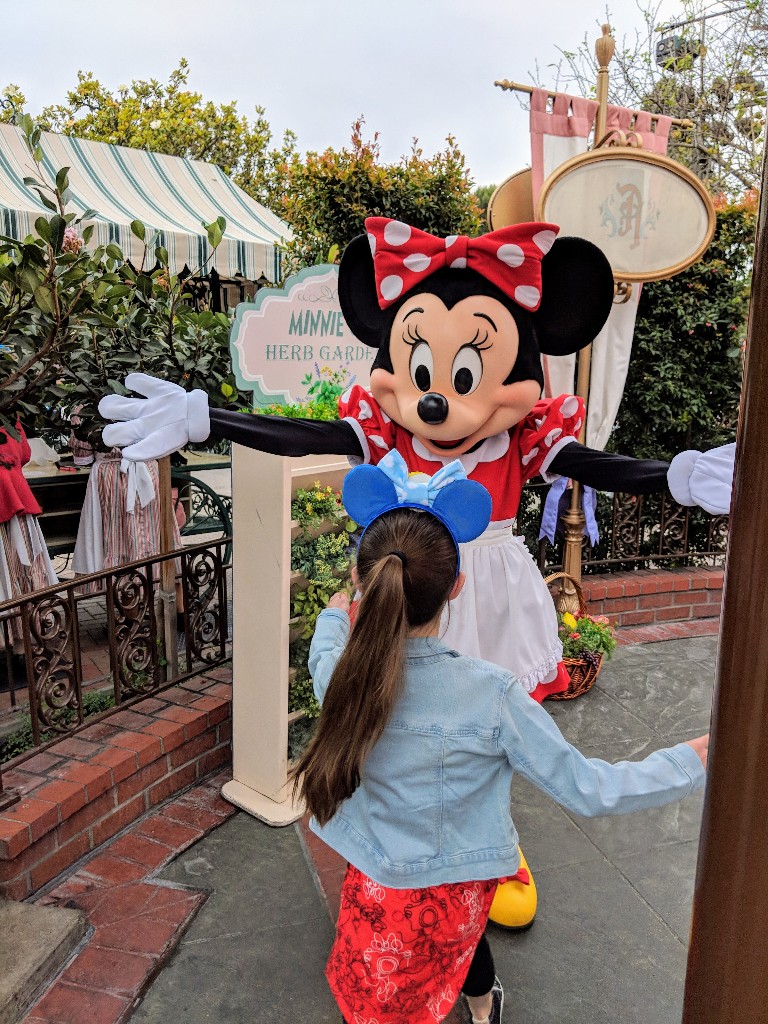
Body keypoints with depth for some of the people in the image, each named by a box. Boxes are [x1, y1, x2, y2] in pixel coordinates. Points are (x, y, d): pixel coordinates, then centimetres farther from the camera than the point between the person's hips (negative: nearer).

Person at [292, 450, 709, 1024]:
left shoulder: (338, 674, -21)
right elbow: (587, 790, -20)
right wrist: (693, 762, -8)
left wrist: (335, 615, 28)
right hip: (456, 897, 0)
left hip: (377, 891, 1)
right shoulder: (492, 696, -29)